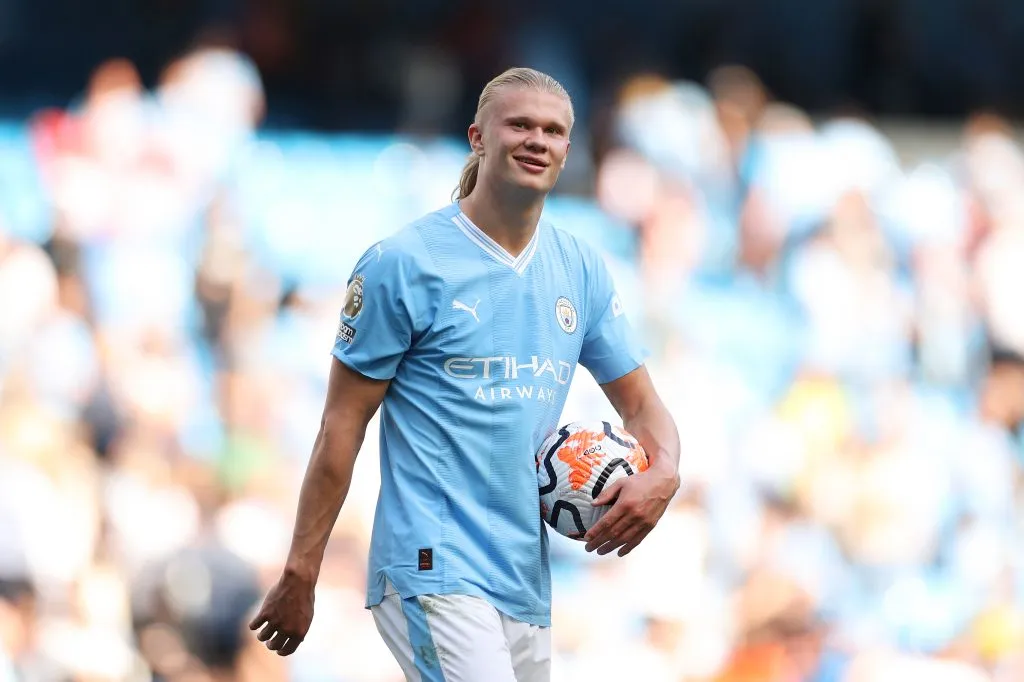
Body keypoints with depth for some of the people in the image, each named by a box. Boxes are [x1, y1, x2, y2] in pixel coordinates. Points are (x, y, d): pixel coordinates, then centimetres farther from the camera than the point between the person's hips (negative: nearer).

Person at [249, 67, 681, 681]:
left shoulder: (582, 269, 11)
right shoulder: (403, 264, -5)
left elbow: (641, 404, 16)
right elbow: (343, 425, -4)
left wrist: (662, 474, -8)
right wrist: (300, 573, -7)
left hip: (526, 580, 7)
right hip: (435, 573, -6)